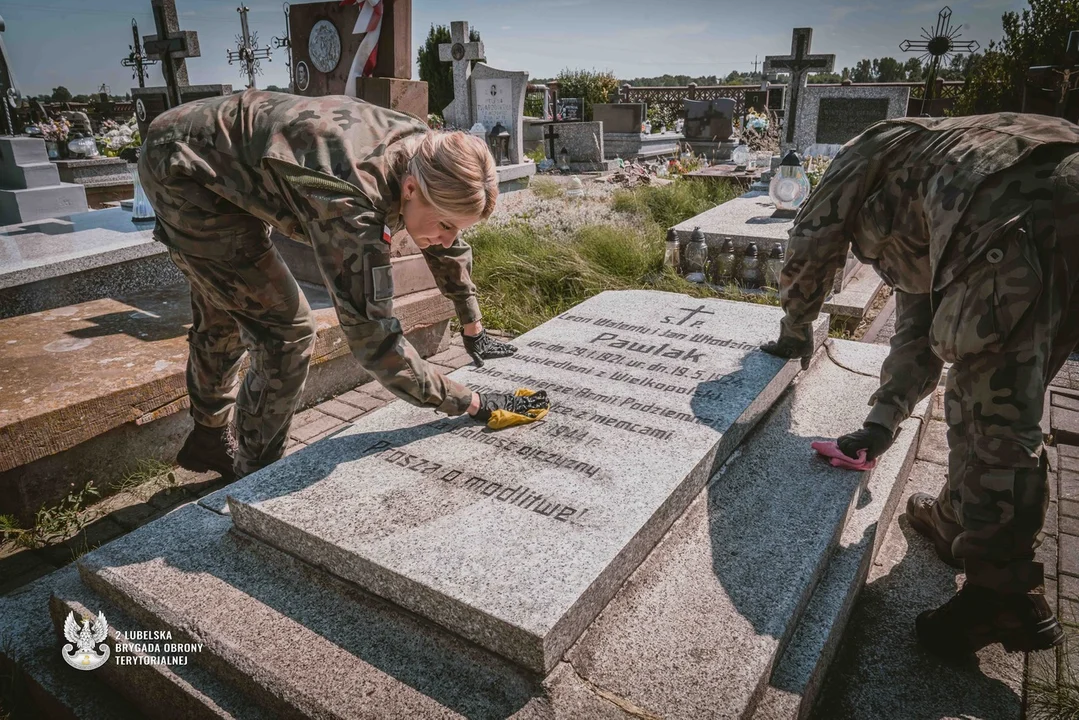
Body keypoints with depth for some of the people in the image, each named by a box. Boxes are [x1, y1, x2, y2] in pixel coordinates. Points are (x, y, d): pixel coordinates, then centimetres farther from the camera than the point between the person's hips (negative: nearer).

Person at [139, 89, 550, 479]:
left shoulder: (422, 152, -15)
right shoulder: (351, 202, -40)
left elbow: (448, 248, 3)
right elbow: (374, 340, -39)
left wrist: (474, 332, 11)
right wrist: (473, 403, -32)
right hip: (182, 169, -9)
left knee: (222, 316, 23)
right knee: (287, 330, -12)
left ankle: (210, 440, 45)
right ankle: (255, 477, 9)